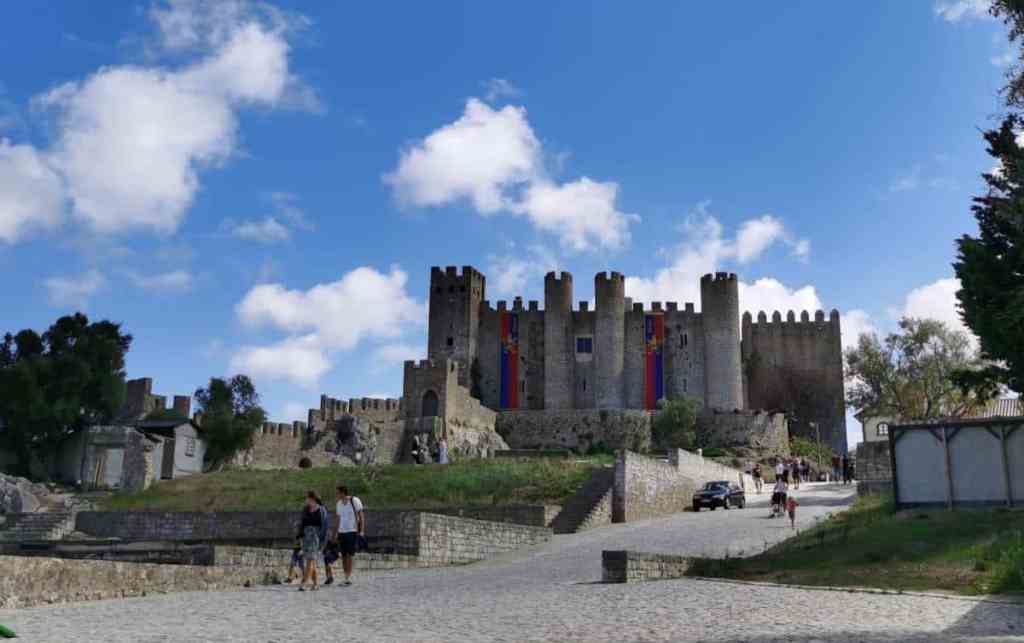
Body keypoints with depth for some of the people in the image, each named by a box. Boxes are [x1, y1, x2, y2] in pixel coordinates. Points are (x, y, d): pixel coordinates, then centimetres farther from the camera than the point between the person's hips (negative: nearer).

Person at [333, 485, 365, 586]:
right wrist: (335, 534, 16)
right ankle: (346, 577, 9)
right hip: (341, 532, 6)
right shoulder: (339, 504, 13)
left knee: (349, 555, -12)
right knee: (343, 556, 4)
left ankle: (349, 577, -11)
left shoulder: (355, 501, -4)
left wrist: (361, 531, -11)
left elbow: (361, 517, -4)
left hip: (352, 532, -6)